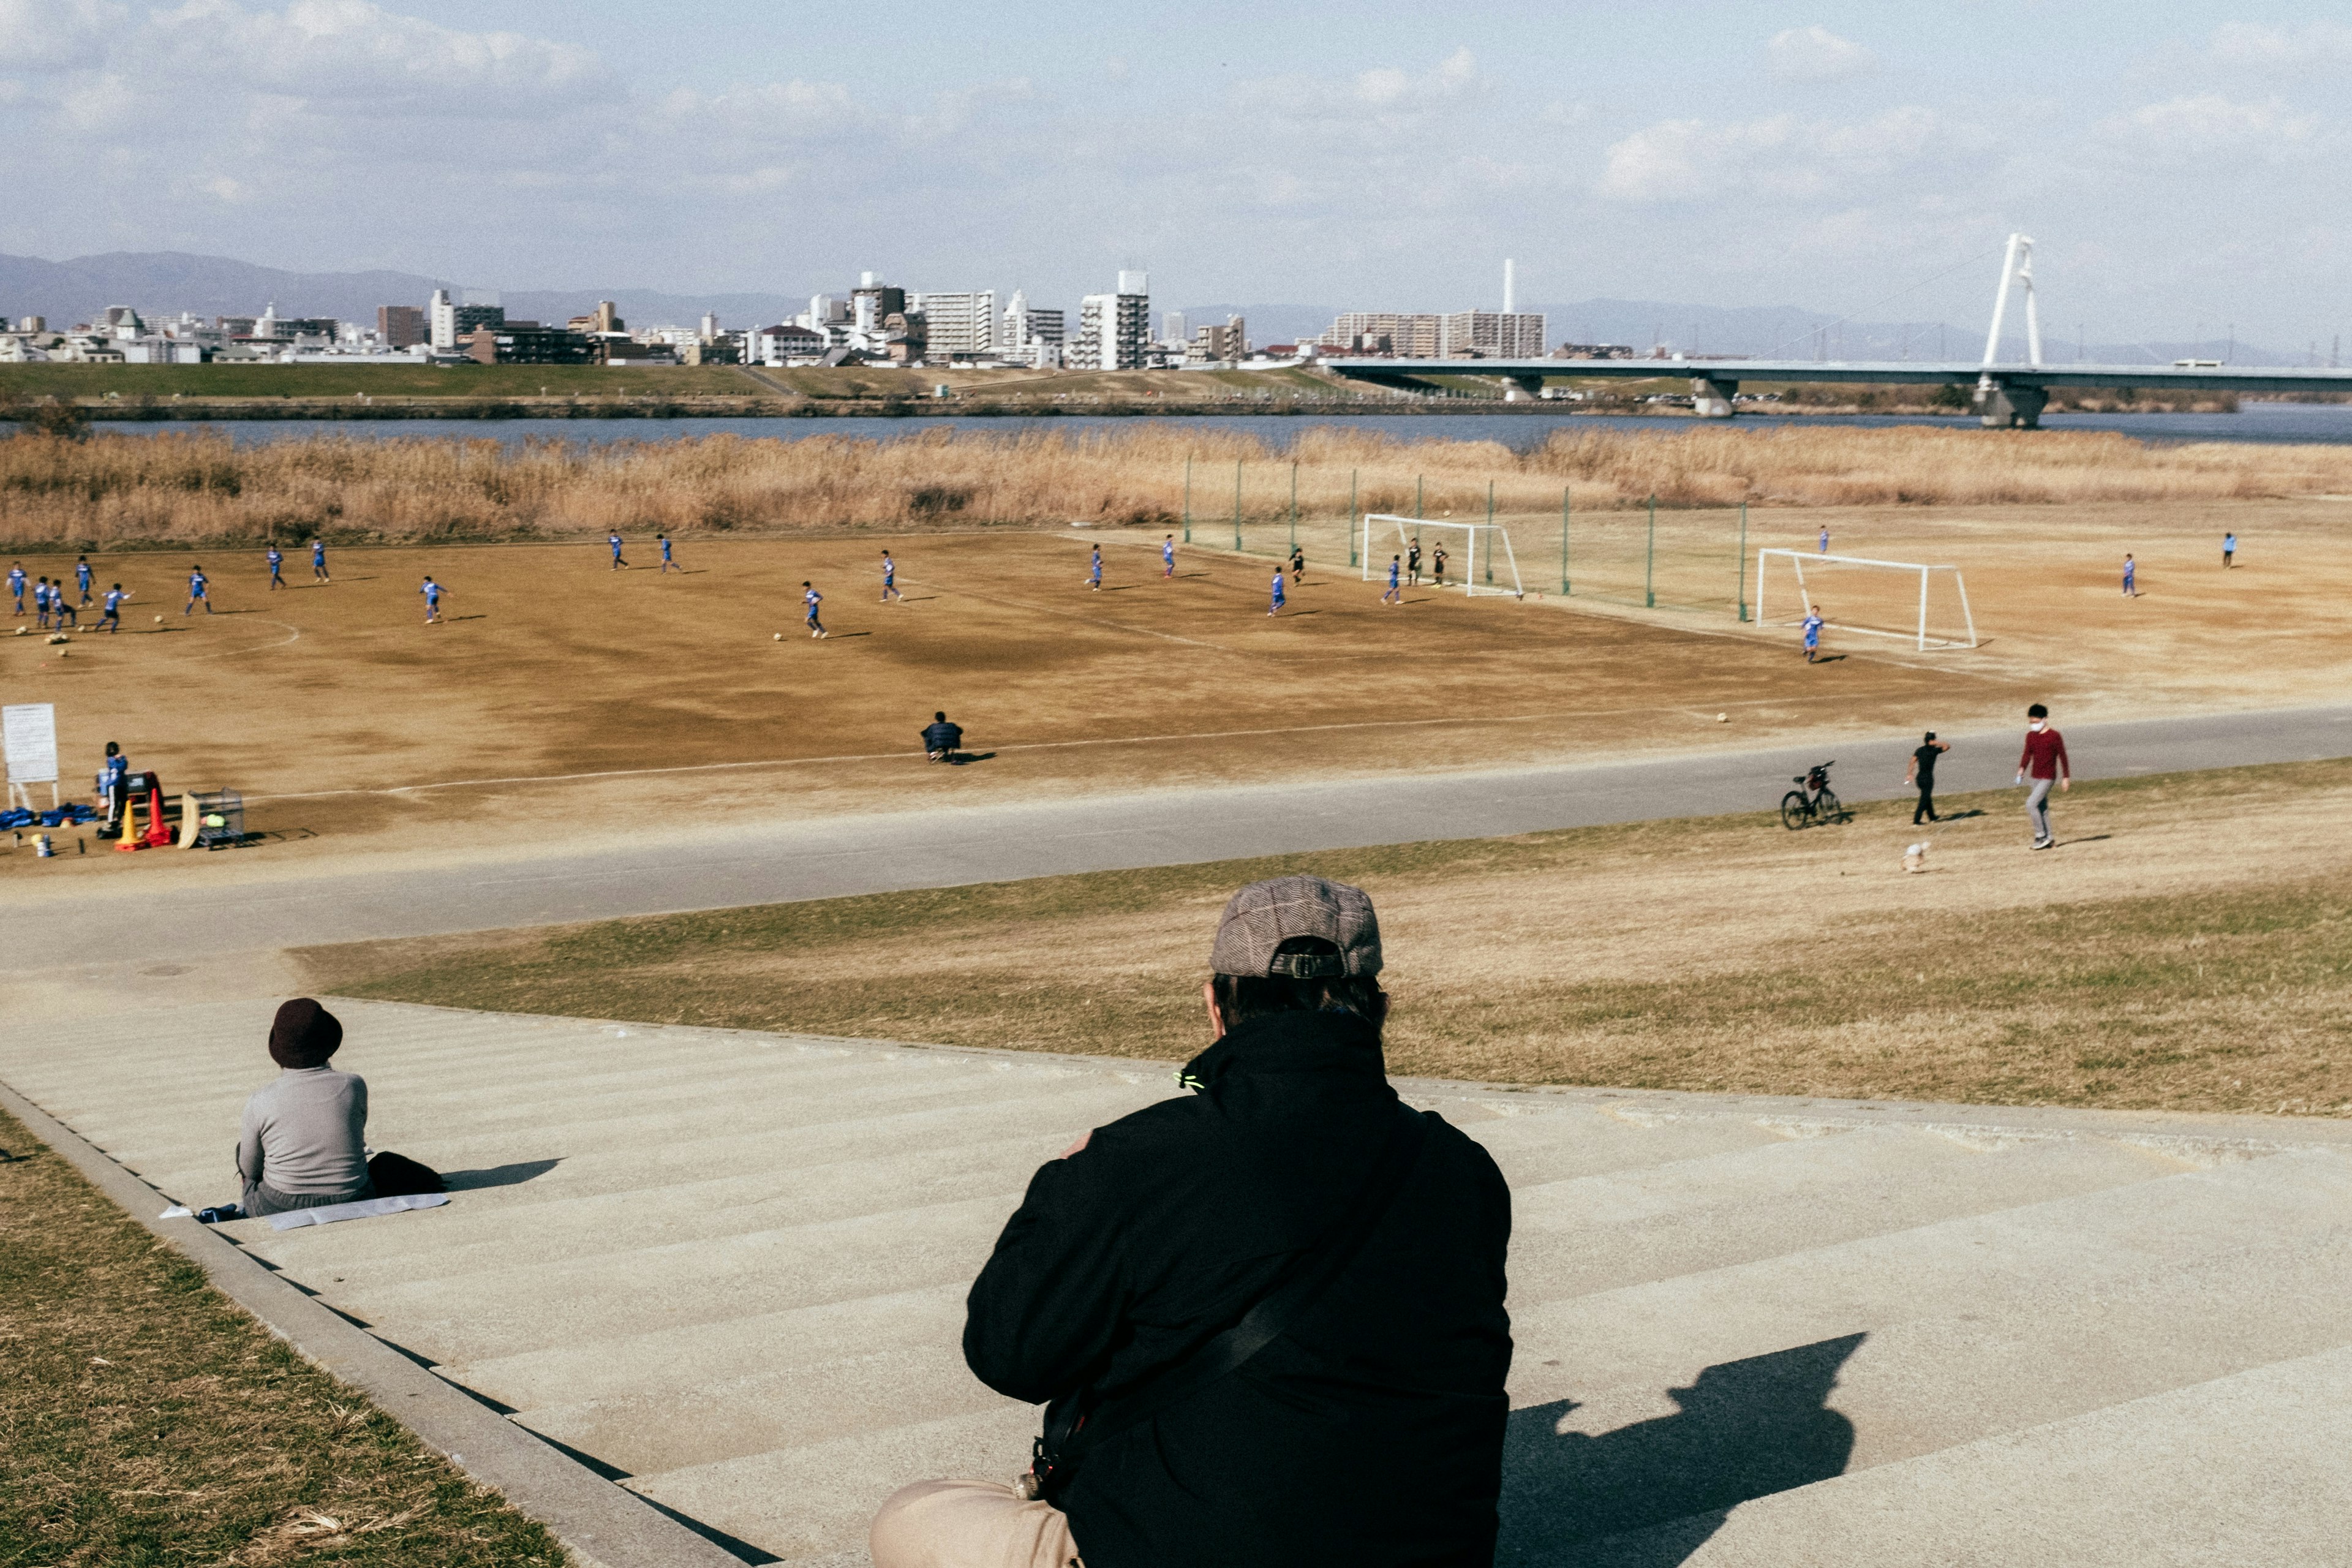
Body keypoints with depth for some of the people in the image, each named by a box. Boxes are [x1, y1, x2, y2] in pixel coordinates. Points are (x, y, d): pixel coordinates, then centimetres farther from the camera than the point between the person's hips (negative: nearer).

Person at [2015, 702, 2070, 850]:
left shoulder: (2054, 736, -10)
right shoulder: (2031, 736, 7)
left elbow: (2062, 757, -6)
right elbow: (2027, 754, 6)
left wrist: (2066, 777, -4)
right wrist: (2022, 770, -12)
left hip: (2048, 777, -7)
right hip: (2036, 777, 7)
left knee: (2031, 804, -17)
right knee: (2042, 808, 11)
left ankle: (2041, 836, -6)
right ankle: (2049, 839, 19)